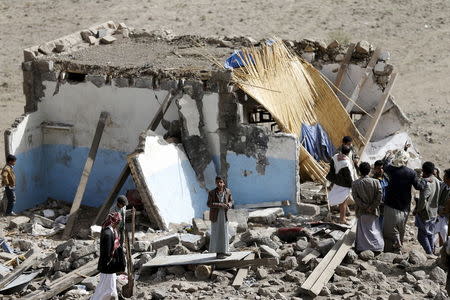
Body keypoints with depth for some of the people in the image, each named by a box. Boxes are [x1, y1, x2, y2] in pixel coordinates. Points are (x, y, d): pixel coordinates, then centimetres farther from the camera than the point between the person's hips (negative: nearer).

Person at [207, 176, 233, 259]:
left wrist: (229, 205, -12)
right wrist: (220, 205, -23)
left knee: (224, 232, 11)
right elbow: (209, 204, -14)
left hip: (224, 214, 4)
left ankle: (224, 250, 24)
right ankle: (218, 252, -1)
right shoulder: (211, 193, -9)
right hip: (215, 215, -4)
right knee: (216, 233, -3)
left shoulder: (227, 191, 0)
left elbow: (231, 201, 12)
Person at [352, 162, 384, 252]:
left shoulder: (355, 183, -8)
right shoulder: (376, 182, -9)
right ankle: (377, 247, 14)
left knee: (363, 229, 12)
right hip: (373, 211, 0)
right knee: (374, 229, 12)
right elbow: (379, 195, -13)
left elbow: (355, 198, -11)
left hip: (361, 211, 0)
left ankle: (363, 248, 13)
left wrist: (365, 207, -10)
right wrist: (372, 207, -10)